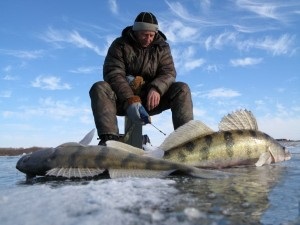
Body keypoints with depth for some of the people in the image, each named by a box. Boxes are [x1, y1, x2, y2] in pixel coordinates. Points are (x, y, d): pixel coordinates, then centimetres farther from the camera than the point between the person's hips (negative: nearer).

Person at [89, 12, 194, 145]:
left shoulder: (161, 47, 6)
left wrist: (156, 89, -30)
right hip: (123, 99, -1)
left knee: (182, 89, -20)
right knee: (99, 88, -29)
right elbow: (113, 74, -16)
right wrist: (130, 100, -33)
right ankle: (109, 138, -42)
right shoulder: (120, 45, -3)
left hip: (151, 99, 2)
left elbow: (168, 72, -5)